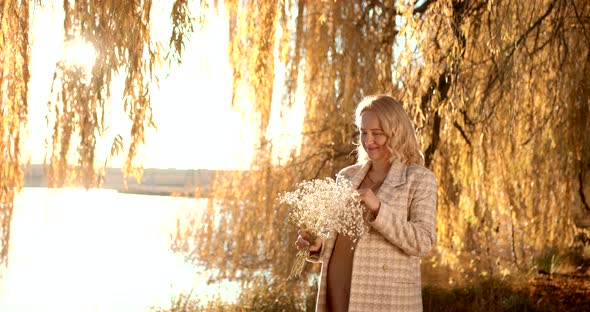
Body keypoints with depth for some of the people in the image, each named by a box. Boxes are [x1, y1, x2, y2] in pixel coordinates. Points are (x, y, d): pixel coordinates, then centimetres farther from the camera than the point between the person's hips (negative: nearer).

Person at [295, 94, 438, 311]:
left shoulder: (419, 178, 0)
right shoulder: (347, 176, 12)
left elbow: (424, 243, -10)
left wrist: (378, 210, -19)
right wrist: (318, 246, -4)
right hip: (337, 292, 4)